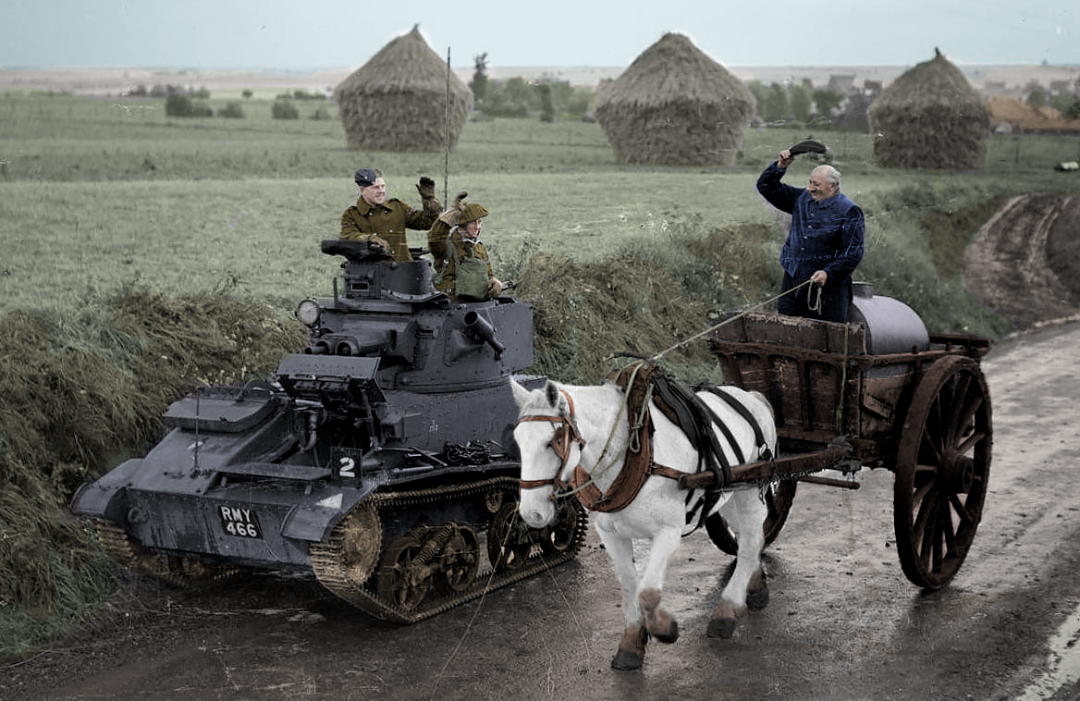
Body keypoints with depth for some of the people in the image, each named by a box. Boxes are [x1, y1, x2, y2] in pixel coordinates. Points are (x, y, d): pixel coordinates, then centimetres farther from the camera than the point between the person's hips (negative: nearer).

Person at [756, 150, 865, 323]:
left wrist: (829, 273, -20)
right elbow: (766, 187, 18)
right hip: (792, 283, 5)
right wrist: (780, 166, 2)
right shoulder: (801, 199, 12)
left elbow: (853, 253, -10)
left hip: (828, 287, -5)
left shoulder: (849, 212, -5)